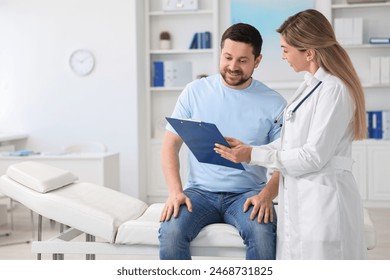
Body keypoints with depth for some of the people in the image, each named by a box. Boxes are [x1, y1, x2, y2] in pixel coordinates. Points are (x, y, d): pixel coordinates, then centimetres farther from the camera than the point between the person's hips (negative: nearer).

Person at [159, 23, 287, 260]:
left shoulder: (274, 103, 2)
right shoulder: (195, 92, 5)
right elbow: (171, 145, 5)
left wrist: (266, 195, -18)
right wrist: (175, 191, -11)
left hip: (247, 193, -1)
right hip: (200, 190, 1)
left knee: (263, 234, -32)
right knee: (171, 231, -29)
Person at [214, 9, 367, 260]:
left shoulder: (334, 90, -16)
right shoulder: (310, 85, 12)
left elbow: (314, 156, -18)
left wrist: (254, 156, -13)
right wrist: (246, 149, 7)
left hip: (323, 200, -9)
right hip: (299, 198, 9)